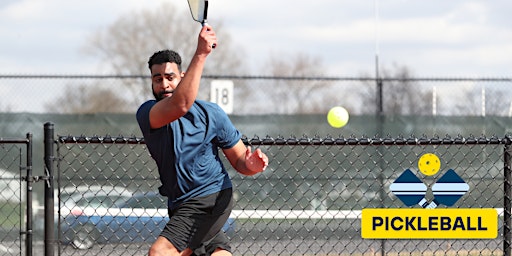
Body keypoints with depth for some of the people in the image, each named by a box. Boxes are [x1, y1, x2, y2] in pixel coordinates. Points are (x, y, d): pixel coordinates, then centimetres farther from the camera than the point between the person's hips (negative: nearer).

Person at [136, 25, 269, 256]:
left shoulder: (210, 113, -6)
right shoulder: (147, 113, -7)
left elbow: (238, 159, 0)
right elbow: (179, 106, -29)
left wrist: (251, 165, -26)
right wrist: (200, 55, -34)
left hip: (211, 199, -4)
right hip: (180, 206, 4)